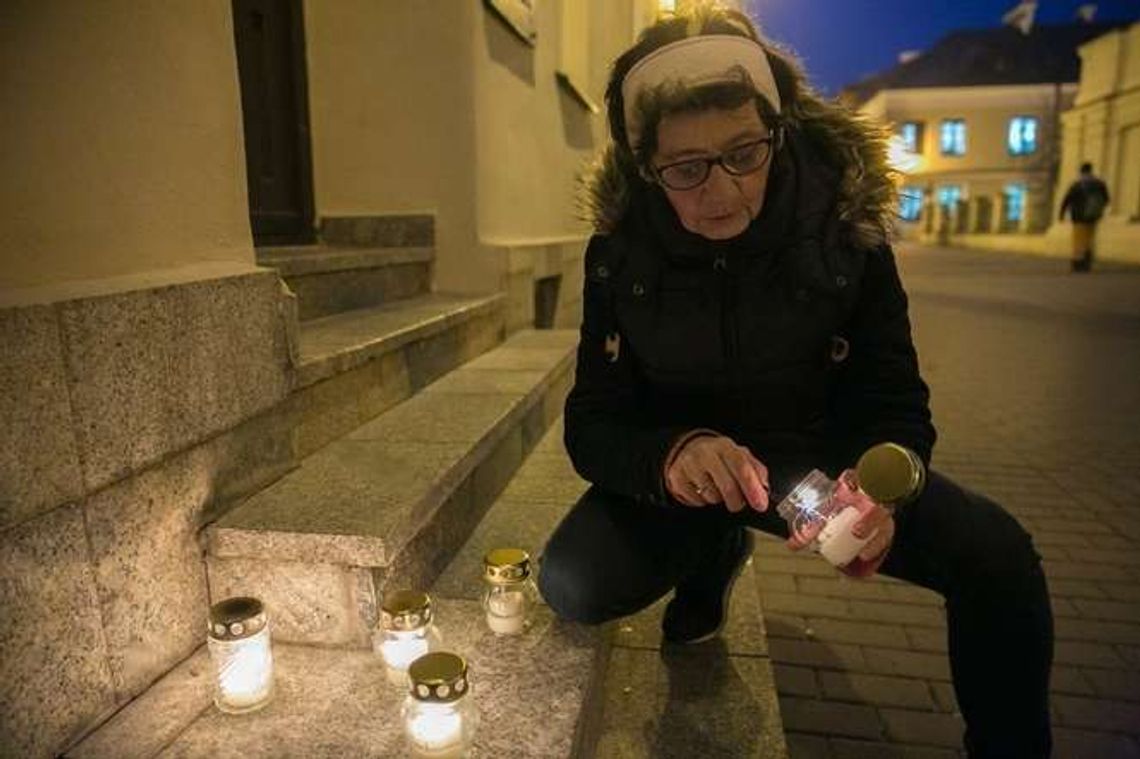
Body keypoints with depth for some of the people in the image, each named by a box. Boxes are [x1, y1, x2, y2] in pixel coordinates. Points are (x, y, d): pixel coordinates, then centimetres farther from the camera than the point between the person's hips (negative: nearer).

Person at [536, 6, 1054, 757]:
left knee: (998, 556, -23)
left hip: (821, 456, 0)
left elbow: (896, 404, -12)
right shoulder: (620, 254, -17)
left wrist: (881, 488, -36)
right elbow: (592, 424, -15)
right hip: (684, 470, 1)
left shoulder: (846, 226, -17)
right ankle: (714, 553, 13)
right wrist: (671, 453, -39)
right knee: (571, 586, -23)